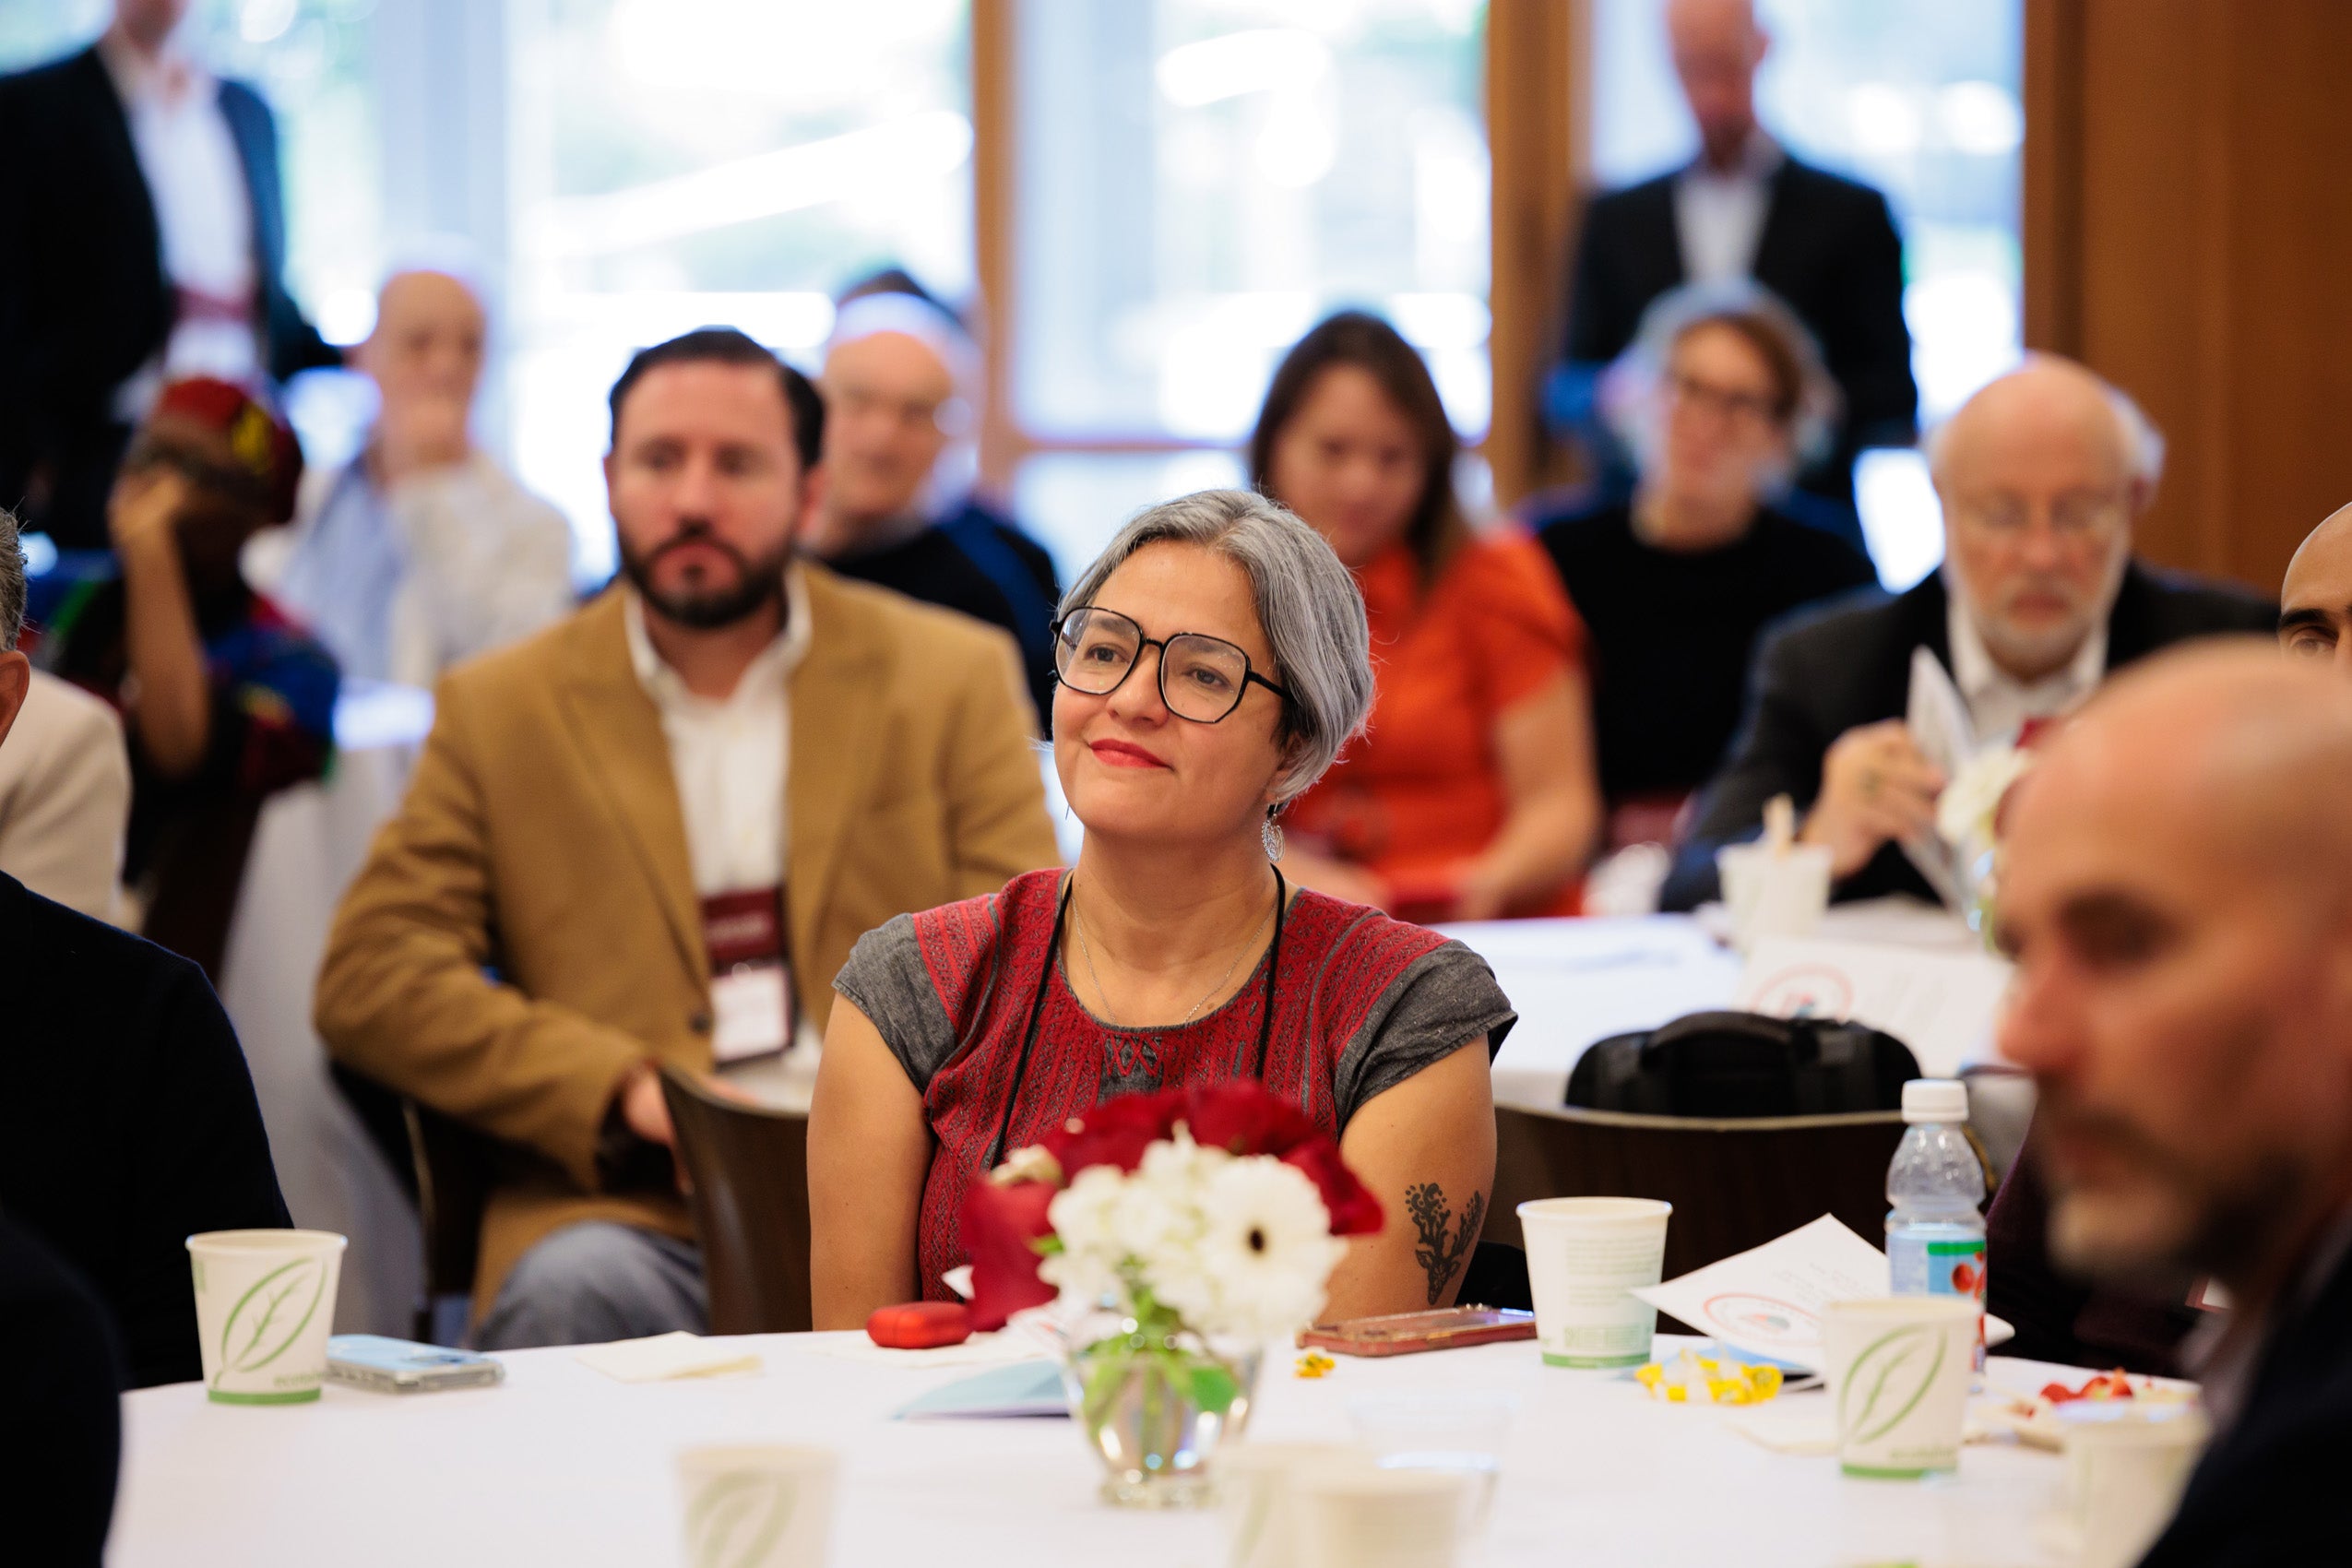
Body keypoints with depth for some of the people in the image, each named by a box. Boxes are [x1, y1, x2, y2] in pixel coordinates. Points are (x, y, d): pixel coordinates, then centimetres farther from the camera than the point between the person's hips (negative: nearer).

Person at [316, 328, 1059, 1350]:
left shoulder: (952, 677, 15)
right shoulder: (498, 710, 14)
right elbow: (369, 978, 5)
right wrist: (625, 1091, -9)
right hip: (626, 1216, 0)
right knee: (574, 1298, -35)